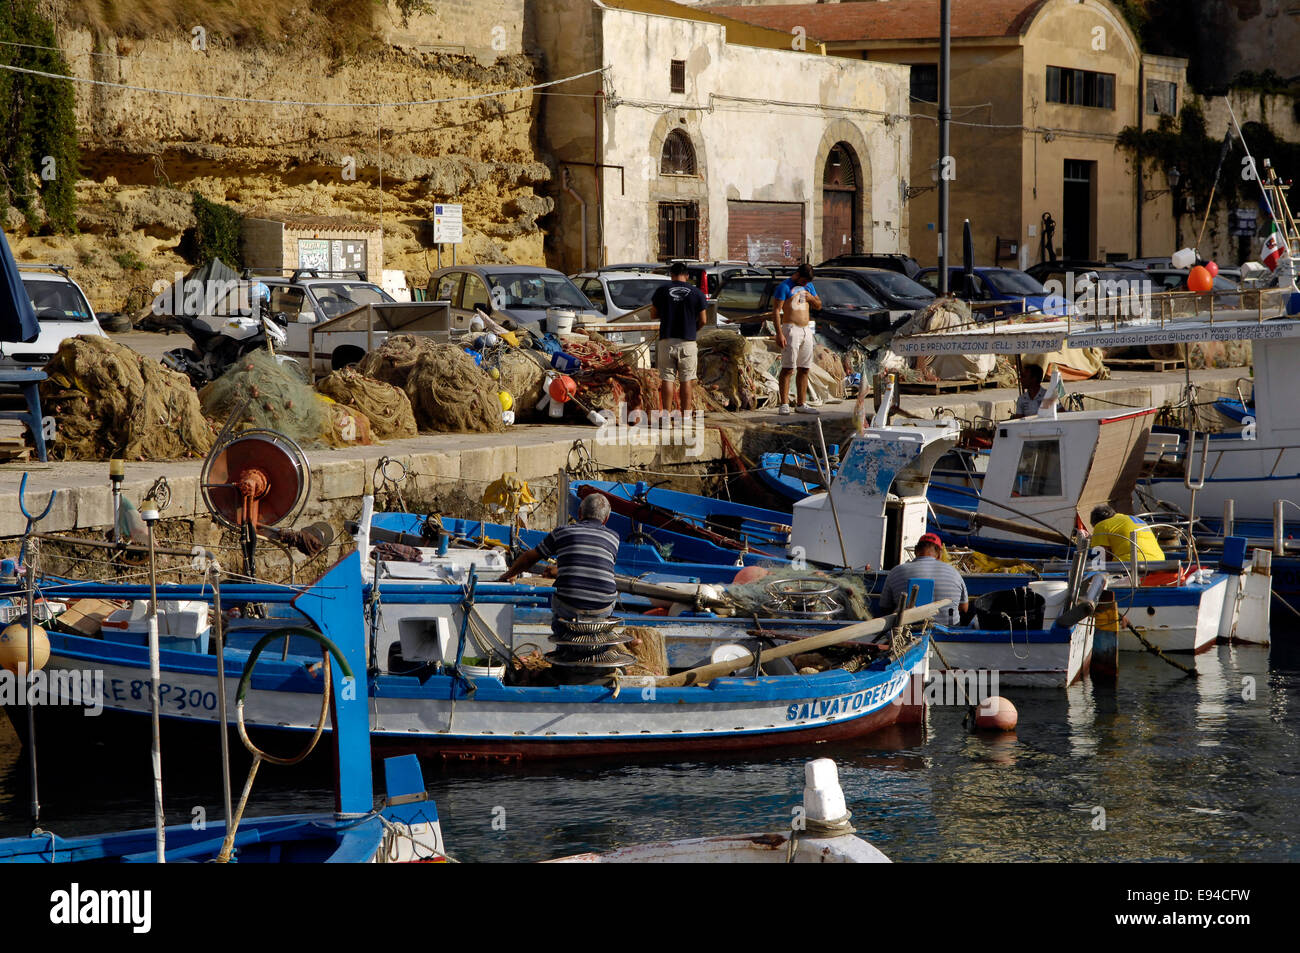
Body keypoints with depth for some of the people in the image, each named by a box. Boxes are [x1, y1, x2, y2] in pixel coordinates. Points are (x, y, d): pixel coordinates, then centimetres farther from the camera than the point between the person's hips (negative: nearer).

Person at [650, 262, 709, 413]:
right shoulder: (697, 293, 0)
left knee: (667, 379, 3)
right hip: (687, 342, 0)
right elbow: (703, 320, 2)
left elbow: (653, 315, 6)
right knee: (686, 381, 5)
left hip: (666, 340, 0)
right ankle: (685, 416, 4)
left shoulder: (662, 289, 0)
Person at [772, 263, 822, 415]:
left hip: (806, 330, 7)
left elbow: (819, 306, 22)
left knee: (804, 369, 7)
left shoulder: (808, 286, 15)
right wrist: (779, 334, -19)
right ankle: (784, 404, -10)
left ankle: (801, 404, 11)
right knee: (787, 368, -10)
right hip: (791, 329, -7)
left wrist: (811, 298, -1)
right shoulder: (784, 287, -7)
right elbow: (776, 311, -11)